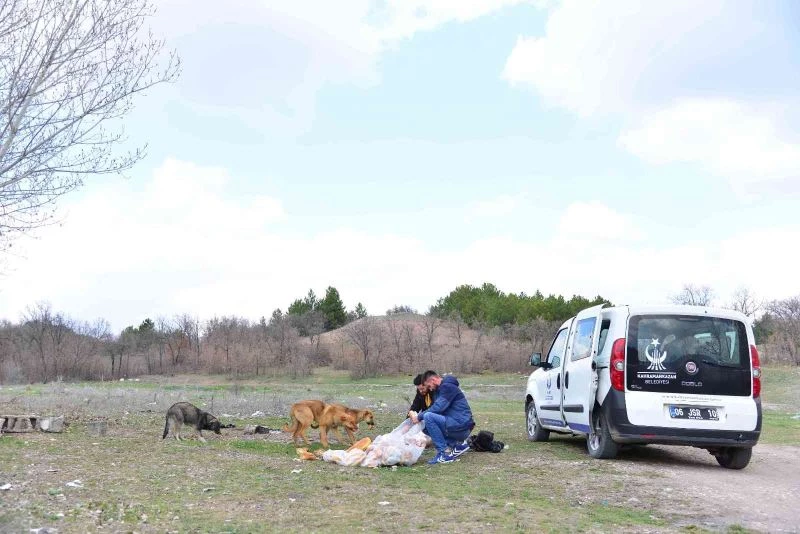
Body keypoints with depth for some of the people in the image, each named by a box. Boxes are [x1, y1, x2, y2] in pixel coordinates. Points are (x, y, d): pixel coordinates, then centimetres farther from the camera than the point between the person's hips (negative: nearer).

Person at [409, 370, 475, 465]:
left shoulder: (448, 387, -10)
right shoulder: (442, 388, 20)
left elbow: (438, 407, -19)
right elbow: (437, 408, 17)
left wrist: (419, 417, -11)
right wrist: (418, 415, 4)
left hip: (461, 426, -10)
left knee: (428, 417, -22)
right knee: (425, 426, 11)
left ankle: (444, 453, -18)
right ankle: (457, 444, 8)